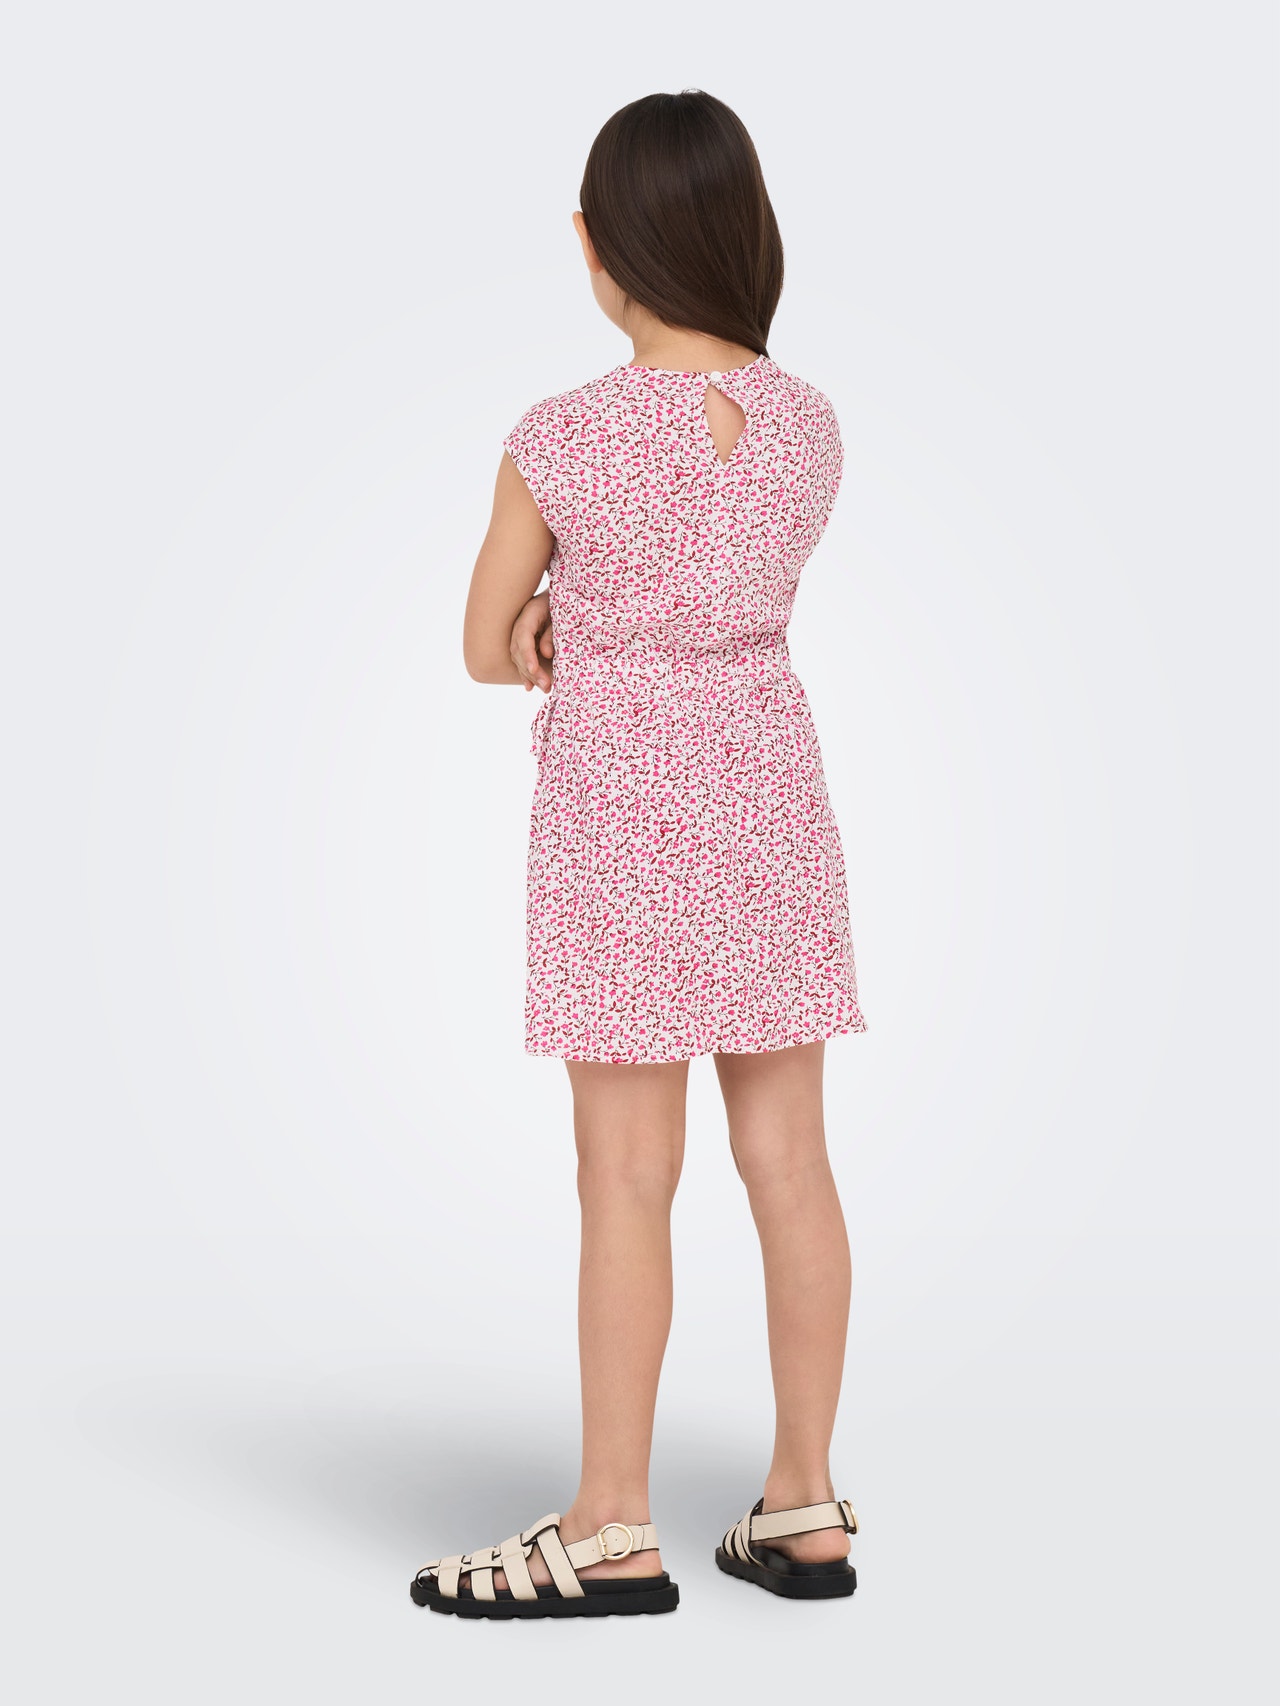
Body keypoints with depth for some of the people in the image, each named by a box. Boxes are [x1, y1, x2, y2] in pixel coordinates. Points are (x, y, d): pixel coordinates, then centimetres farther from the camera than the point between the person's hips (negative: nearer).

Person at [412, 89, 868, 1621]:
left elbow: (489, 650, -2)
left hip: (620, 802, -5)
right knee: (787, 1158, 8)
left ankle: (613, 1531, 9)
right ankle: (804, 1506, 18)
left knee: (628, 1177, 0)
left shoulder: (562, 440, -12)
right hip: (770, 781, 5)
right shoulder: (808, 423, 1)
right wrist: (599, 634, 2)